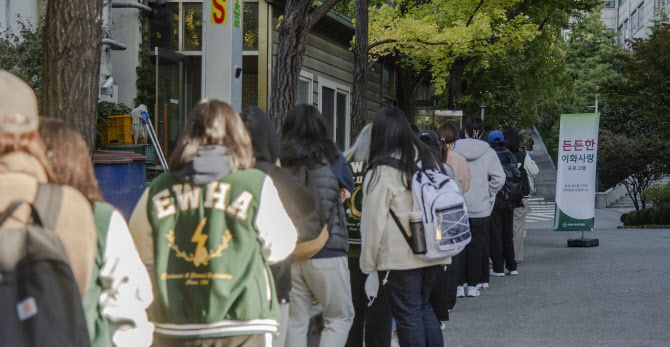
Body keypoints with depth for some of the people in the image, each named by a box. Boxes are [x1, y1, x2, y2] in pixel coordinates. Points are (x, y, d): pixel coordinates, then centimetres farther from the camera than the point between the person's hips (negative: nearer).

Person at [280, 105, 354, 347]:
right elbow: (347, 186, 14)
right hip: (326, 251, -3)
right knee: (340, 317, 8)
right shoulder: (330, 158, -3)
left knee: (295, 320, 10)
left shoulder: (280, 163, 1)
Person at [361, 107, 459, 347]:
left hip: (399, 260, -6)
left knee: (408, 316, 4)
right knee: (424, 306, 21)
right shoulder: (431, 161, 6)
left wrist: (368, 267, -4)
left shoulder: (381, 173, -12)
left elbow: (374, 224, -11)